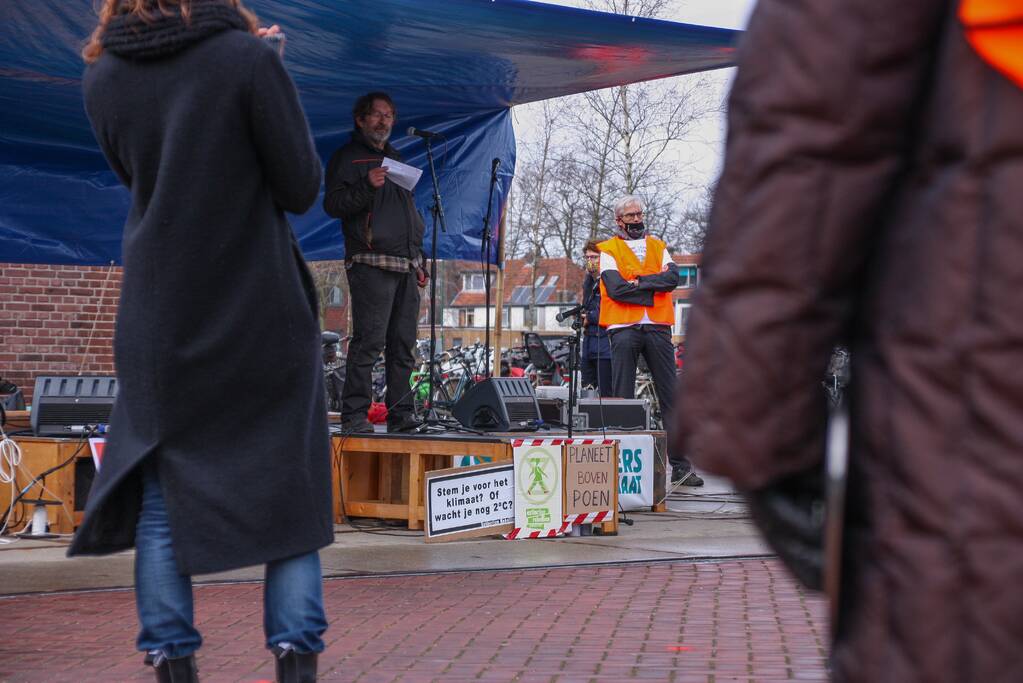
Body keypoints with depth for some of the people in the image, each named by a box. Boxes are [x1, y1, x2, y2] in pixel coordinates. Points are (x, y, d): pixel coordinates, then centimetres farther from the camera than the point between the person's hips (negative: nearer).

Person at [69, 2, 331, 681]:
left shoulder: (102, 77, 0)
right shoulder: (249, 58, -12)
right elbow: (301, 186, -9)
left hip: (159, 320, 3)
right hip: (262, 314, -3)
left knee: (161, 493, 10)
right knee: (288, 484, 7)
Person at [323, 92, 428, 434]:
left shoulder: (396, 159, 26)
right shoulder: (347, 158, 5)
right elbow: (333, 204, -6)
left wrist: (420, 262, 22)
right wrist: (367, 186, -21)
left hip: (406, 266, 7)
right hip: (371, 264, -7)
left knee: (403, 345, 3)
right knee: (369, 341, -13)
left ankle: (401, 414, 5)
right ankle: (355, 415, -12)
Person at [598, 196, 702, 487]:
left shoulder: (658, 247, 17)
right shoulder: (609, 250, 7)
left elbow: (672, 277, -1)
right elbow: (615, 288, -9)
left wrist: (639, 282, -9)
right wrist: (653, 288, -5)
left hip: (658, 327, 3)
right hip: (624, 329, -3)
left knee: (671, 396, 1)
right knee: (623, 399, -3)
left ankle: (680, 464, 2)